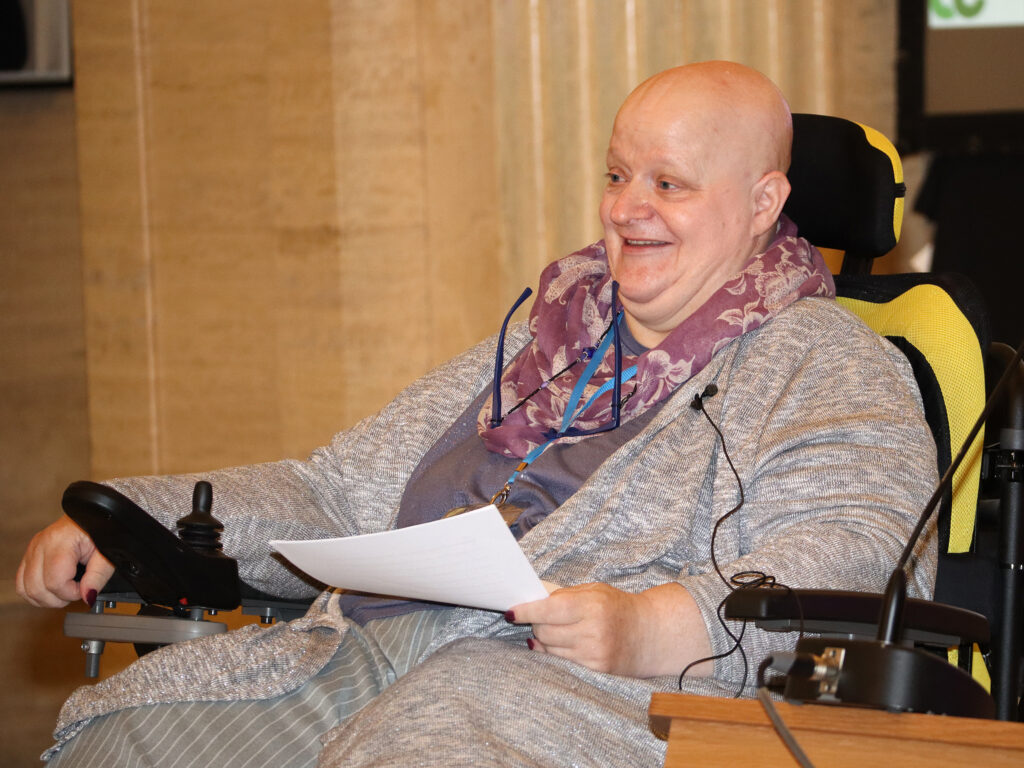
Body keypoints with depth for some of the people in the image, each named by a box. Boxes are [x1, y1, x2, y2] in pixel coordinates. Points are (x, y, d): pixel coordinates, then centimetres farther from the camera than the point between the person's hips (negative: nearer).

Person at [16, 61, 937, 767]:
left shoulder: (830, 364, 8)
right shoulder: (538, 347, 30)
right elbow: (341, 495, 31)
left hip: (582, 693, -6)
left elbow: (849, 553, -11)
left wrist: (651, 630, -30)